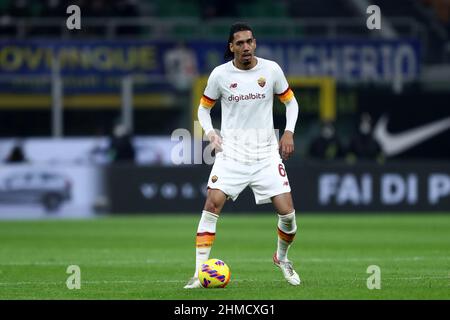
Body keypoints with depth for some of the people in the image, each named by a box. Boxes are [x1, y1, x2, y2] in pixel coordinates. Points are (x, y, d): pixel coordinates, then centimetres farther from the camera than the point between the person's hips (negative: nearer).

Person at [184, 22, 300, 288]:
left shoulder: (271, 69, -1)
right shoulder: (220, 74, -2)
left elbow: (290, 101, 12)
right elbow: (204, 107, 11)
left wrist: (289, 132, -2)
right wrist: (210, 132, -6)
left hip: (266, 154, 1)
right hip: (231, 153, -1)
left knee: (287, 213, -5)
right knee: (213, 204, -19)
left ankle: (282, 258, 26)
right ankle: (200, 272, -15)